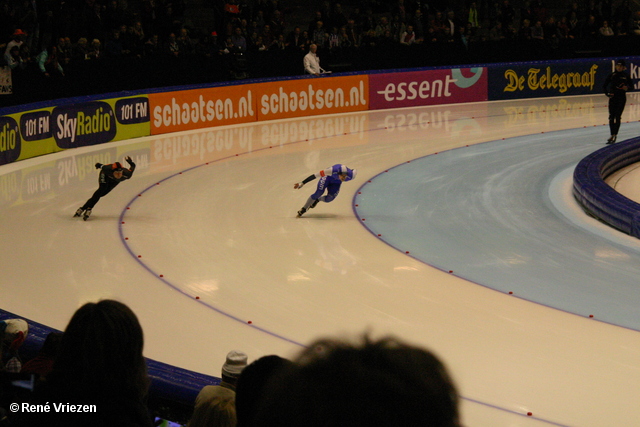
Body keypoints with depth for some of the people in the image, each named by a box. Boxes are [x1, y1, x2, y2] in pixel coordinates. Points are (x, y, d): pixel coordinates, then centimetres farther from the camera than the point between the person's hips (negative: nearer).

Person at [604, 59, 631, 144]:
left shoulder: (626, 76, 0)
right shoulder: (611, 76, 2)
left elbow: (630, 84, 10)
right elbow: (605, 86, 6)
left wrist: (627, 87, -12)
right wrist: (608, 93, -10)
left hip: (621, 98, -2)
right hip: (613, 98, 2)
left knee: (617, 117, -7)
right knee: (611, 117, 1)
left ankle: (615, 135, -4)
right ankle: (612, 135, 11)